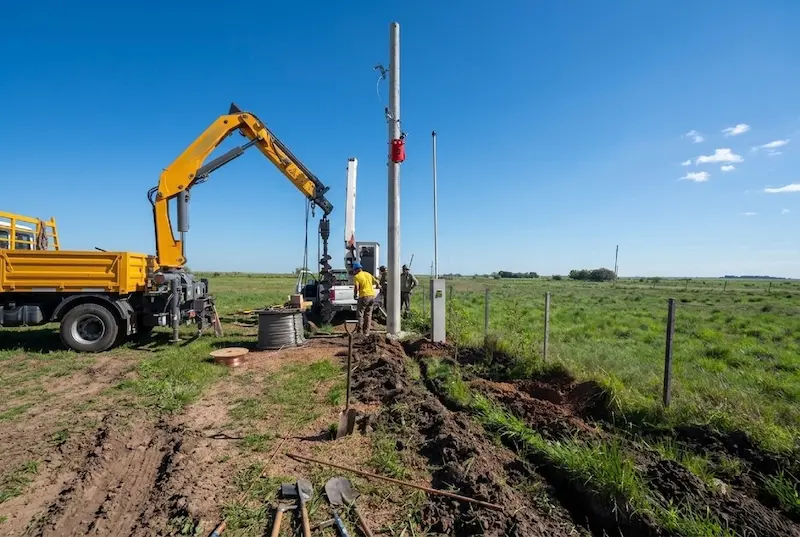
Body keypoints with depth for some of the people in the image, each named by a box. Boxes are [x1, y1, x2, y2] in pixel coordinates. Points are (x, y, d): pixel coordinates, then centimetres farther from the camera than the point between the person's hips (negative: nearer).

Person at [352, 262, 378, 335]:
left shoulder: (356, 276, -5)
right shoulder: (368, 274, 14)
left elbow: (356, 287, -15)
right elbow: (376, 282, 17)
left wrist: (355, 294, 1)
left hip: (364, 296, -6)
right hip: (372, 295, 6)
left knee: (360, 314, 5)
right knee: (368, 314, 12)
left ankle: (359, 331, 5)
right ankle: (366, 332, 14)